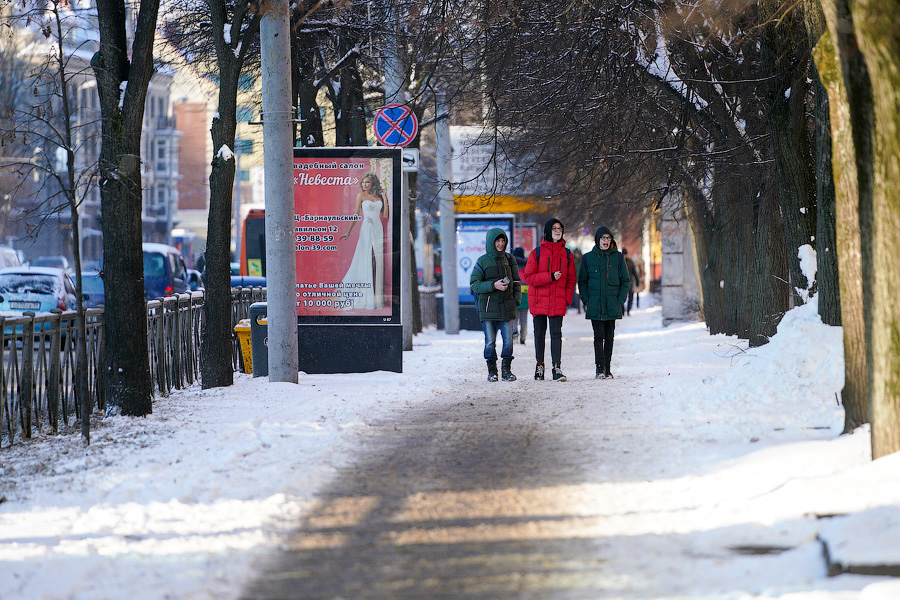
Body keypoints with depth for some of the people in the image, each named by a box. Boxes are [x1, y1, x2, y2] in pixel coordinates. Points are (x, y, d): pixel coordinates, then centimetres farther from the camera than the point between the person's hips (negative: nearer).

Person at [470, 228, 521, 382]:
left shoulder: (509, 259, 10)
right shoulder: (483, 261, 0)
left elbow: (516, 281, 15)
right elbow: (474, 284, -5)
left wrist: (517, 299, 2)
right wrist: (493, 285, -16)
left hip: (507, 306, 2)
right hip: (488, 306, -2)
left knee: (508, 340, -2)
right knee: (490, 341, -1)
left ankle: (506, 369, 7)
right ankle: (492, 371, 7)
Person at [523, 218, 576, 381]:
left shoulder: (567, 255, 9)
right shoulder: (537, 253, 2)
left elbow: (570, 280, 13)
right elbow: (529, 277, -5)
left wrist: (567, 299, 0)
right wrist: (551, 277, -15)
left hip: (558, 302, 0)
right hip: (539, 301, 0)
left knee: (556, 334, -8)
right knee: (539, 334, 7)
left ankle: (557, 368, -11)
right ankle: (539, 366, 19)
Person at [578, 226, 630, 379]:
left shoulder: (618, 258, 5)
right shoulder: (588, 258, 5)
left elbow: (625, 281, 9)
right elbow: (582, 282, 10)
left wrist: (620, 301, -1)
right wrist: (586, 301, -1)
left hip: (612, 306, 1)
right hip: (595, 306, -1)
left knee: (609, 337, 5)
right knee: (598, 336, -9)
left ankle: (607, 369, 10)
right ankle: (599, 368, -14)